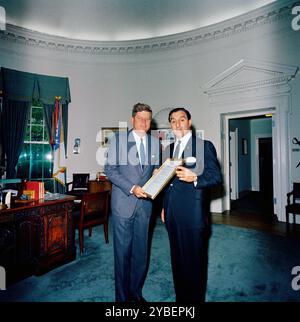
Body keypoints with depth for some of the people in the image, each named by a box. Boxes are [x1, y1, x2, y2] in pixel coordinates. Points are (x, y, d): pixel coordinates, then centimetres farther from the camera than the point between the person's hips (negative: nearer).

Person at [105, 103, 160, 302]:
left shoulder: (155, 143, 9)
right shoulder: (118, 140, -1)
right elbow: (110, 170, -7)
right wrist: (132, 188, -16)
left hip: (145, 202, 3)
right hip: (123, 202, -3)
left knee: (141, 251, 12)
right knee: (123, 251, 6)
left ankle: (136, 292, 33)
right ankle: (122, 296, 26)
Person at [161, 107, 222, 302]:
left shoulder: (205, 146, -3)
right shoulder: (169, 149, 14)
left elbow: (216, 176, -7)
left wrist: (195, 178, -25)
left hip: (193, 213, -5)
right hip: (172, 213, 6)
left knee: (195, 260, 7)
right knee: (177, 259, 18)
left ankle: (196, 298, 30)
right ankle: (180, 297, 38)